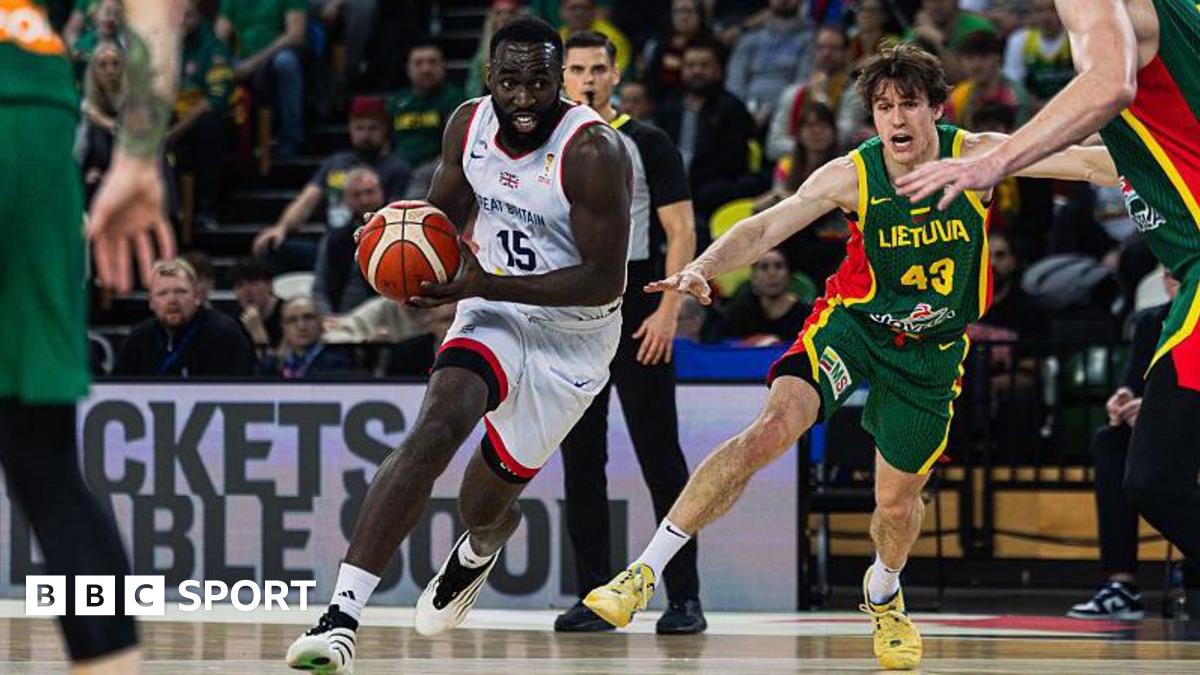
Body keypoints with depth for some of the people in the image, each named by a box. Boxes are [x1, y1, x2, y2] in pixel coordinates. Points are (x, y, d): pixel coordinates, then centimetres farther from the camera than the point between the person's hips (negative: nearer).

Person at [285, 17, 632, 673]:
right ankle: (341, 617, -35)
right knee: (436, 427, -27)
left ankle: (478, 551, 51)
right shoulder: (468, 125, -7)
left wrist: (487, 286, -31)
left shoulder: (593, 152, -25)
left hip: (571, 337, -3)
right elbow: (443, 216, 12)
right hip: (492, 313, 3)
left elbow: (606, 280, -25)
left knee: (484, 504, 7)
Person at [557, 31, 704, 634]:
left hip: (636, 312, -4)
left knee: (661, 459, -4)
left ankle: (684, 599, -2)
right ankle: (594, 597, 9)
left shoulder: (646, 144, 0)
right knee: (581, 460, 4)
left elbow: (682, 232, -3)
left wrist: (667, 312, -14)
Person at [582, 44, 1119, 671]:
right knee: (775, 427, -26)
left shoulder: (976, 156, -15)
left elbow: (1083, 161, -14)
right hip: (852, 321, -2)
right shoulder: (851, 176, -18)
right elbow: (766, 226, -23)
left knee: (897, 502, 8)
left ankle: (882, 596, 46)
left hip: (932, 348, 2)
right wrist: (701, 267, -40)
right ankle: (644, 572, -25)